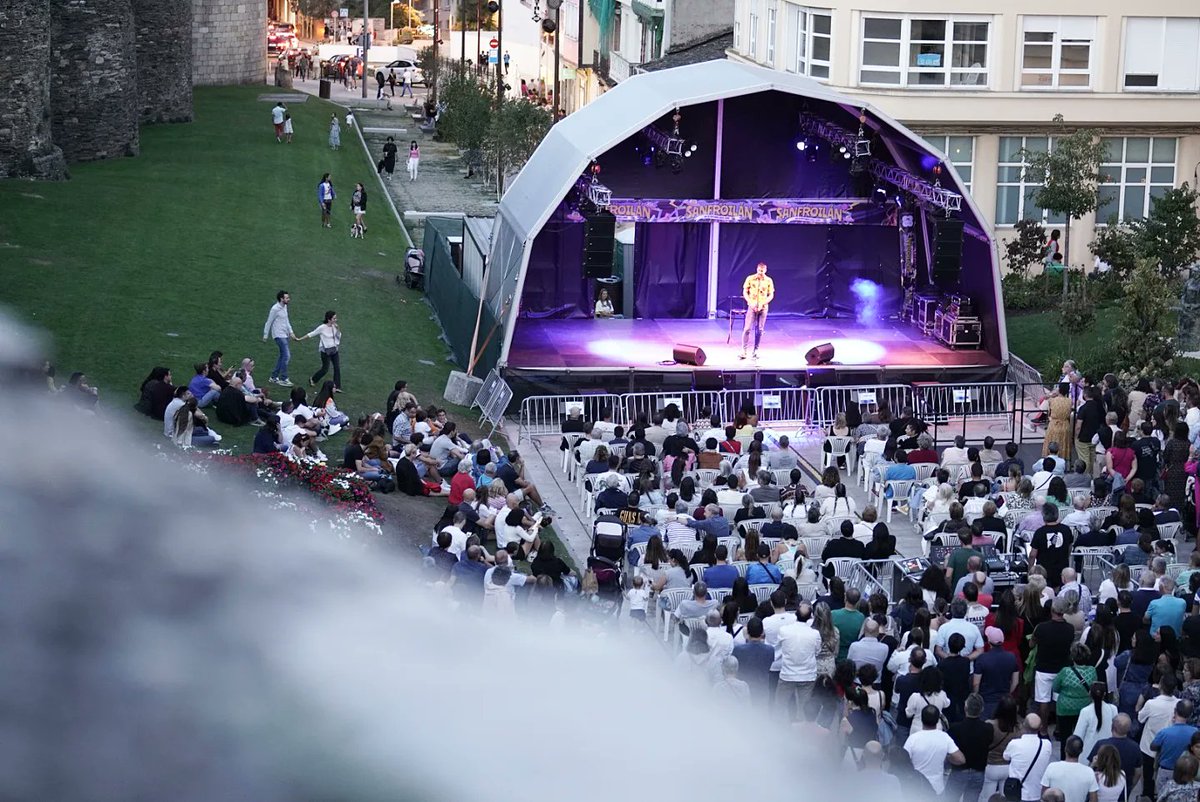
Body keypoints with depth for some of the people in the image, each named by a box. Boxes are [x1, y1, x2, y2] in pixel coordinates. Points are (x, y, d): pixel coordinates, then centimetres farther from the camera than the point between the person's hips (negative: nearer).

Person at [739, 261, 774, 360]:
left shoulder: (769, 281, 1)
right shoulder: (750, 279, -1)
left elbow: (771, 295, 3)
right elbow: (745, 292, 2)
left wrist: (762, 304, -10)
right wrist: (751, 303, -10)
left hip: (763, 307, 1)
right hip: (752, 307, -1)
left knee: (759, 330, 4)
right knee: (747, 328, -8)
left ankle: (756, 350, 12)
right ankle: (744, 351, -7)